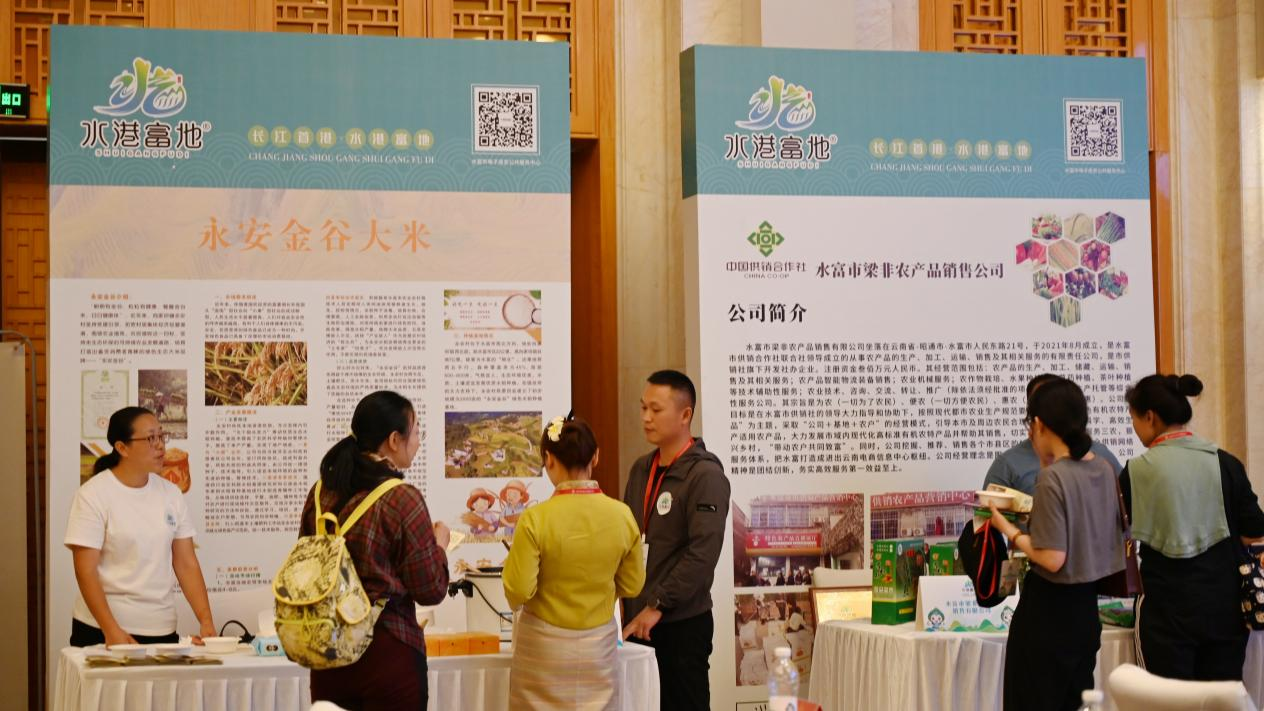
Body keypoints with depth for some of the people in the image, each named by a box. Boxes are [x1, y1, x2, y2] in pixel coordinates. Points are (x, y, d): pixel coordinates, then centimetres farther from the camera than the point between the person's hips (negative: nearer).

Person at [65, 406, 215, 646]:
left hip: (162, 631, 4)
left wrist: (206, 622, -6)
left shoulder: (171, 494, 6)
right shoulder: (93, 495, -8)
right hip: (103, 631, -4)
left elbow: (187, 565, 5)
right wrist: (112, 631, -21)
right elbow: (86, 572, -12)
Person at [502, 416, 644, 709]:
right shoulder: (622, 515, -8)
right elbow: (632, 586, 2)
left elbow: (519, 591, -15)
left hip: (545, 645, -3)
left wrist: (512, 562, 5)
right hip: (599, 646, 3)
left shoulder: (536, 519, -18)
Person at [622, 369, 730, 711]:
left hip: (681, 623, -6)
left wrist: (658, 605, -18)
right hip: (639, 621, 6)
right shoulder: (641, 469, 13)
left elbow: (703, 553, -18)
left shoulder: (705, 475, -10)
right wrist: (630, 607, 8)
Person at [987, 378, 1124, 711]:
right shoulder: (1104, 469, 3)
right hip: (1087, 607, 7)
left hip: (1050, 608, -7)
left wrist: (1010, 531, -9)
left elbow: (1053, 558, -21)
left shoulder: (1053, 477, -19)